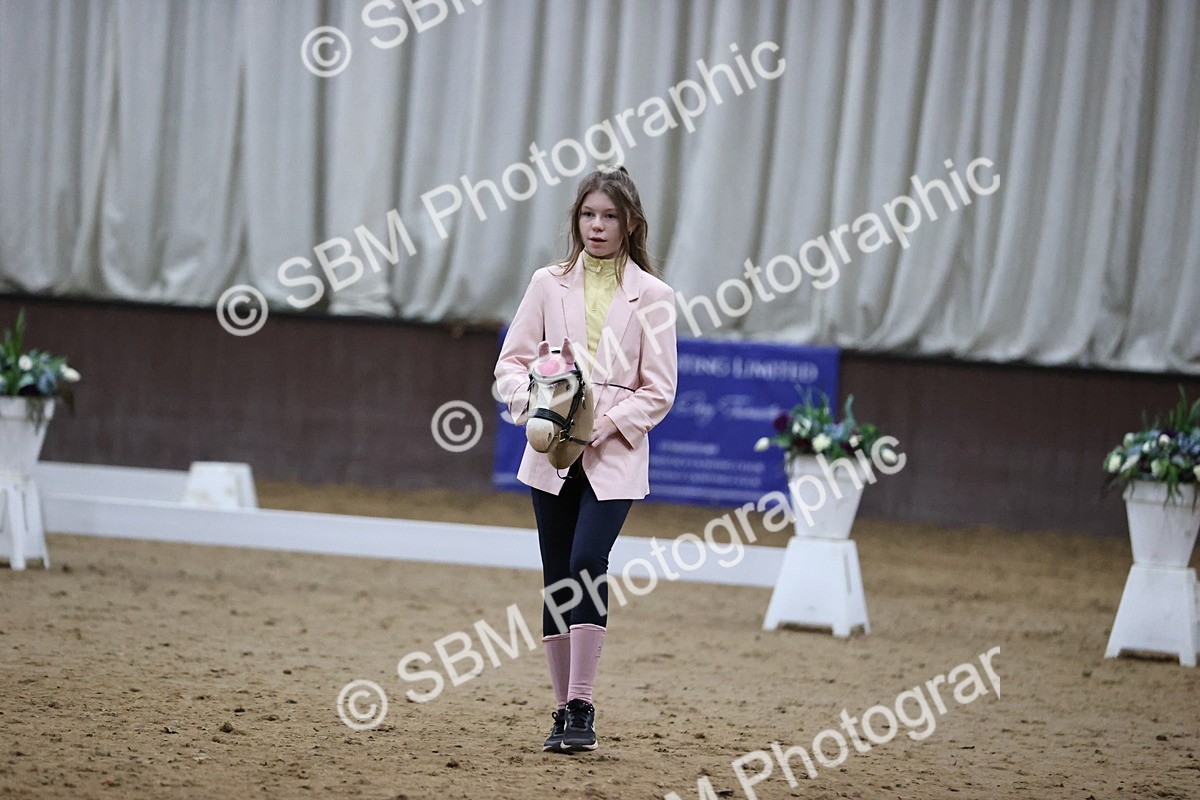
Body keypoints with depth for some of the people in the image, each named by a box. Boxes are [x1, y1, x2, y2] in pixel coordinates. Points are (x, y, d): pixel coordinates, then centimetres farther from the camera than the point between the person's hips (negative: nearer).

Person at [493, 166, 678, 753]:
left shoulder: (650, 295, 1)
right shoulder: (549, 284, 7)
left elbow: (659, 389, 0)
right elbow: (512, 361, 6)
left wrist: (609, 424, -14)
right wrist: (532, 401, -14)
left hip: (615, 456, -3)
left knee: (587, 563, -20)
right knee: (557, 579, 4)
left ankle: (581, 709, -18)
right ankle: (563, 712, 12)